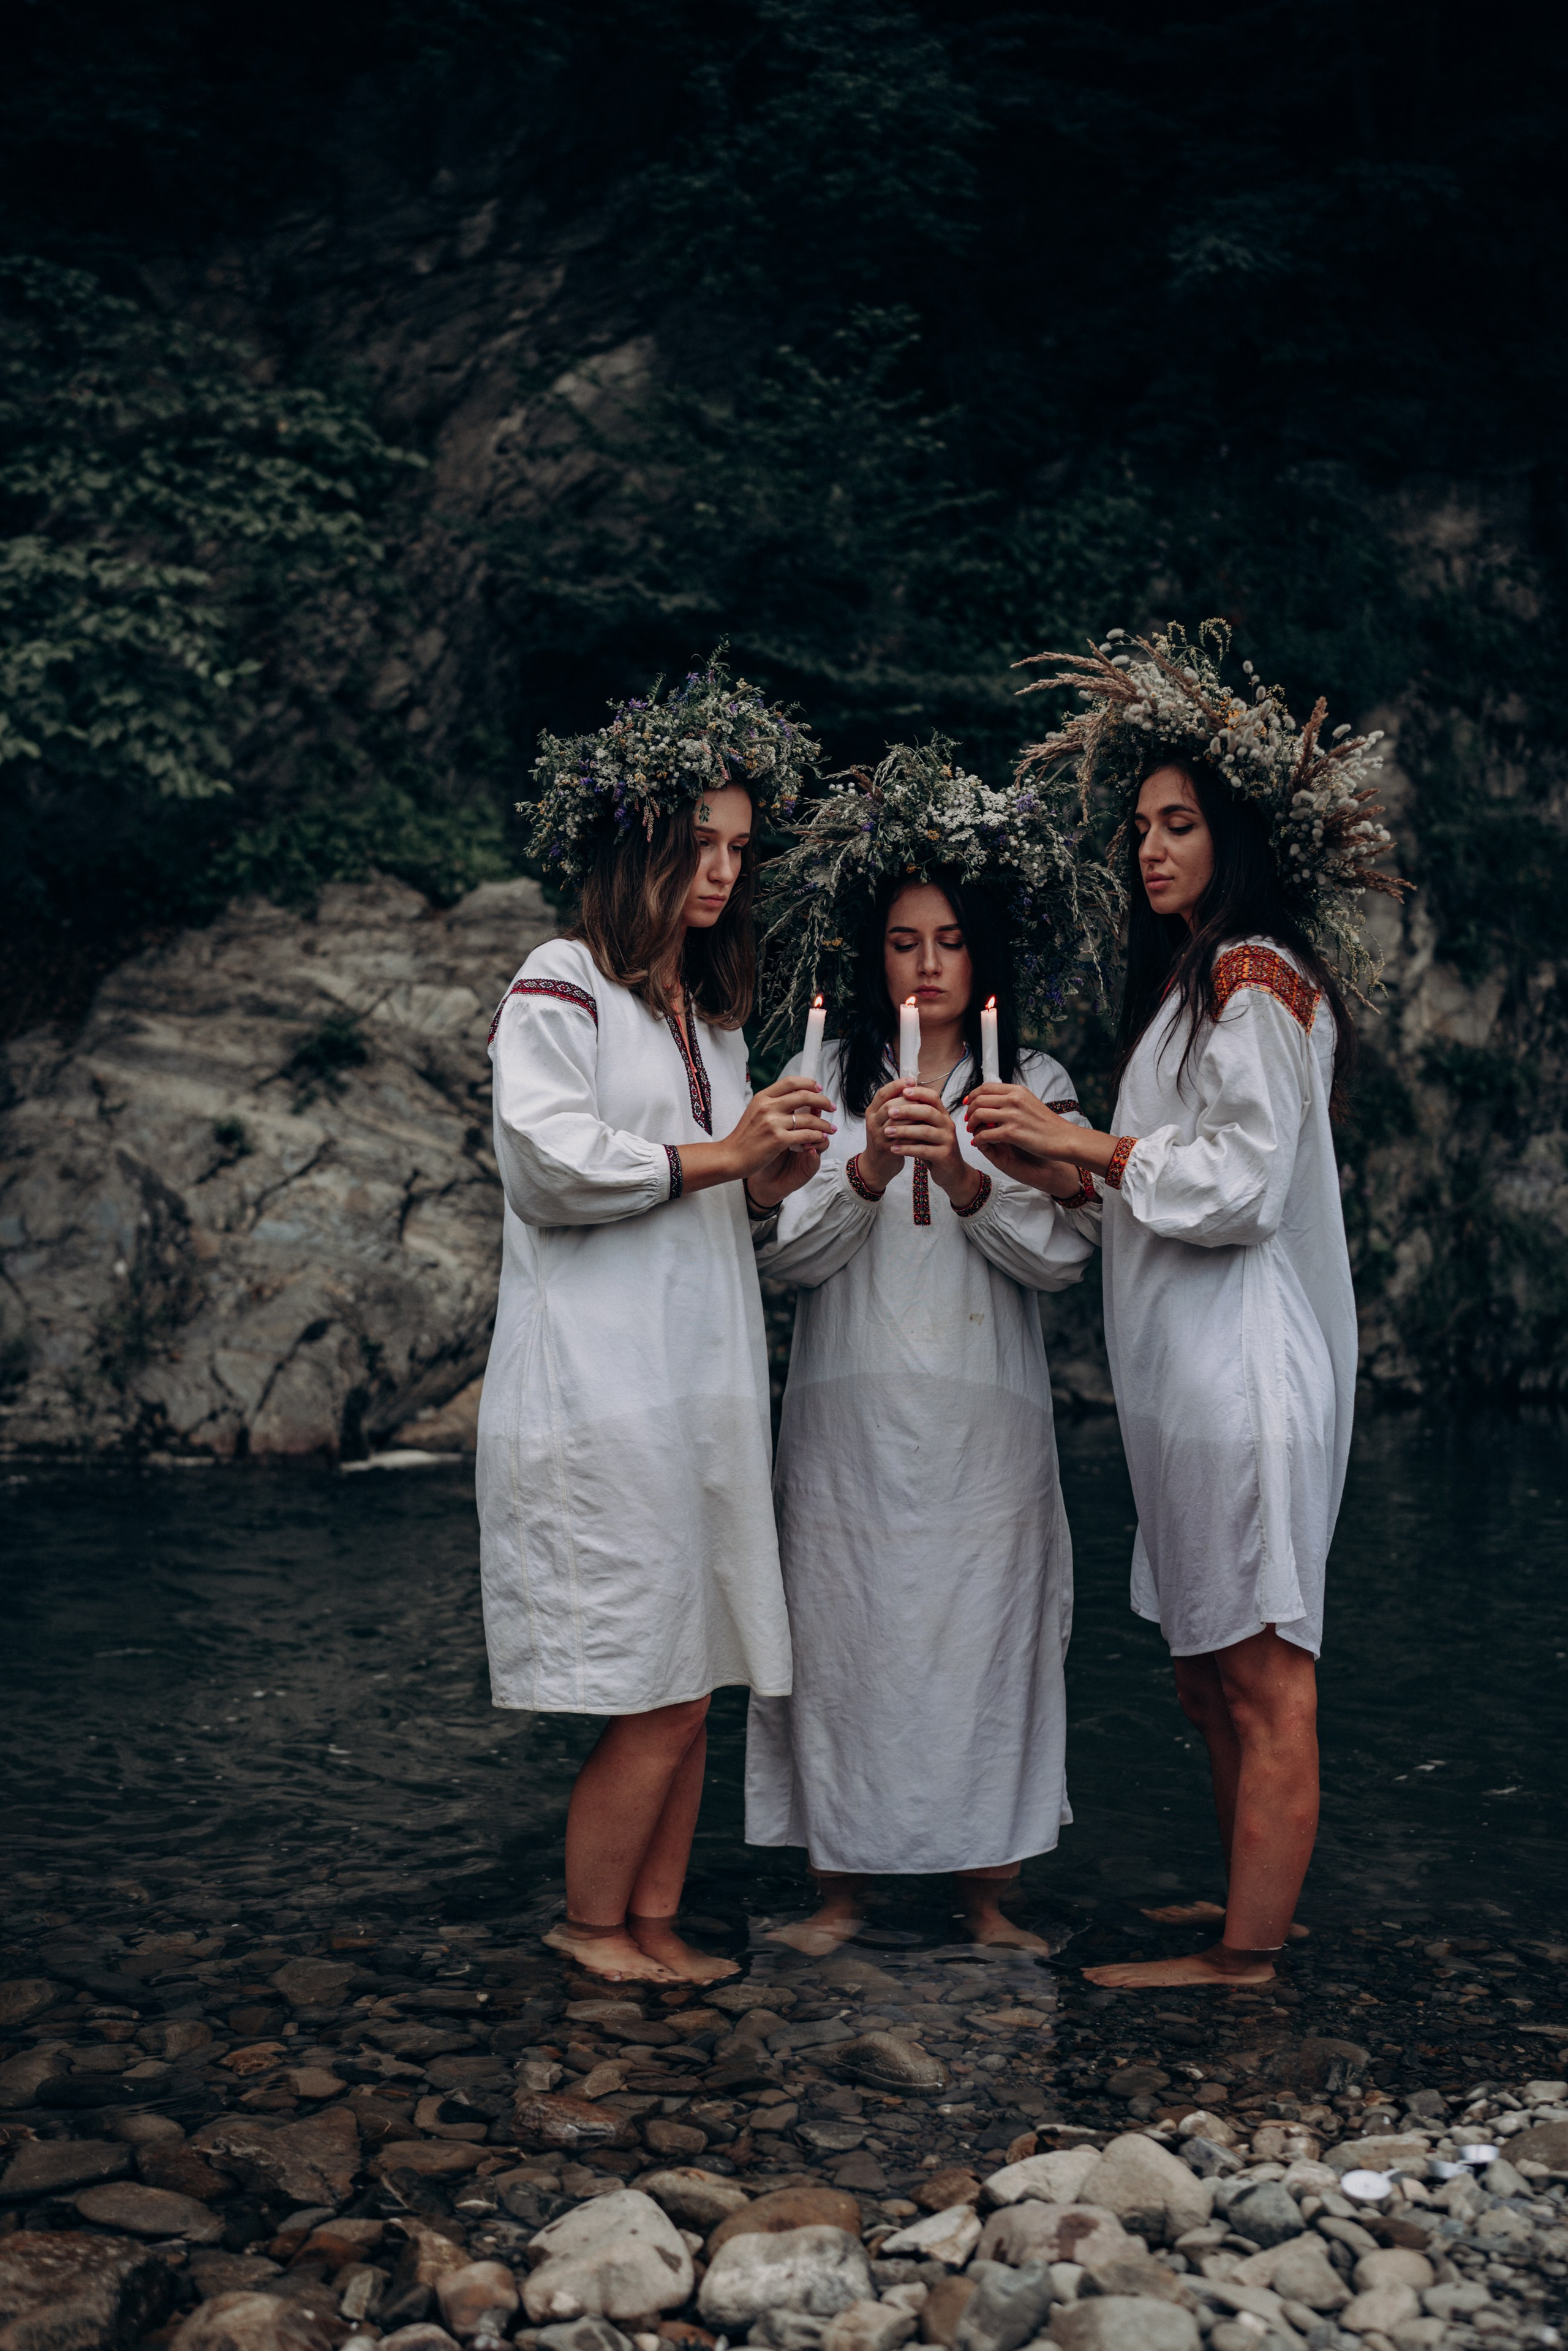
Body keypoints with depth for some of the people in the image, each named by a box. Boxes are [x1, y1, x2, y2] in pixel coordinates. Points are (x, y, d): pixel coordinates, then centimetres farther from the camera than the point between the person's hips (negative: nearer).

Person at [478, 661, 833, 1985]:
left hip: (704, 1369, 7)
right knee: (654, 1689, -4)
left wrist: (776, 1172, 4)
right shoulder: (560, 989, -3)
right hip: (602, 1378, -7)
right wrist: (721, 1155, -12)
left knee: (691, 1674, 8)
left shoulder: (714, 1007, 20)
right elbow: (557, 1163, -15)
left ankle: (656, 1916, 20)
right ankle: (593, 1922, 14)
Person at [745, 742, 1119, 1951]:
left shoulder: (1036, 1087, 6)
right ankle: (843, 1886, 18)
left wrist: (963, 1178, -21)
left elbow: (1063, 1254, -5)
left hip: (984, 1417, 0)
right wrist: (868, 1171, -20)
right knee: (845, 1631, 3)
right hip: (851, 1411, 0)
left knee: (987, 1633, 3)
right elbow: (784, 1252, -3)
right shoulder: (821, 1081, 7)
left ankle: (990, 1893, 18)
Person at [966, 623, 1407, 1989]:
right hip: (1191, 1369, 10)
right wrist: (1074, 1175, 9)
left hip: (1246, 1367, -10)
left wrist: (1087, 1145, -11)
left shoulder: (1256, 979, -10)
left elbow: (1244, 1179, -16)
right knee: (1209, 1671, 17)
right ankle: (1255, 1901, 30)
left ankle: (1248, 1957, 4)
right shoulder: (1192, 980, 20)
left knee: (1261, 1673, -3)